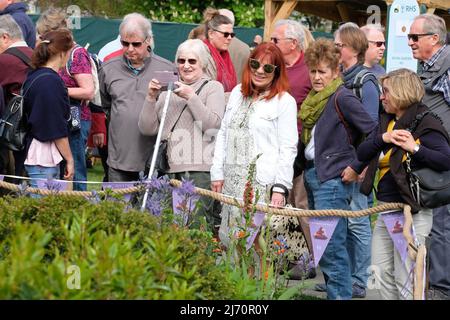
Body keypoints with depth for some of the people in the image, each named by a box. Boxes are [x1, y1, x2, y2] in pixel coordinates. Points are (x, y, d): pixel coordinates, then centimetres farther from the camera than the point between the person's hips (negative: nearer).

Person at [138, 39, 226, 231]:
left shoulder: (213, 87, 7)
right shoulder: (168, 90, 18)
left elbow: (213, 126, -7)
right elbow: (147, 129, 12)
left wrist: (191, 97, -10)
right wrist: (151, 98, -1)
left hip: (200, 171, -4)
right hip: (171, 170, 4)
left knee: (196, 225, -12)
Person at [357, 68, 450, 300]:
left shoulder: (425, 124, -11)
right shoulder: (386, 122, 14)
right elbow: (361, 154, 4)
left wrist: (415, 148, -31)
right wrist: (383, 138, -12)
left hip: (412, 212, -8)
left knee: (406, 282, -6)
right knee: (383, 277, 13)